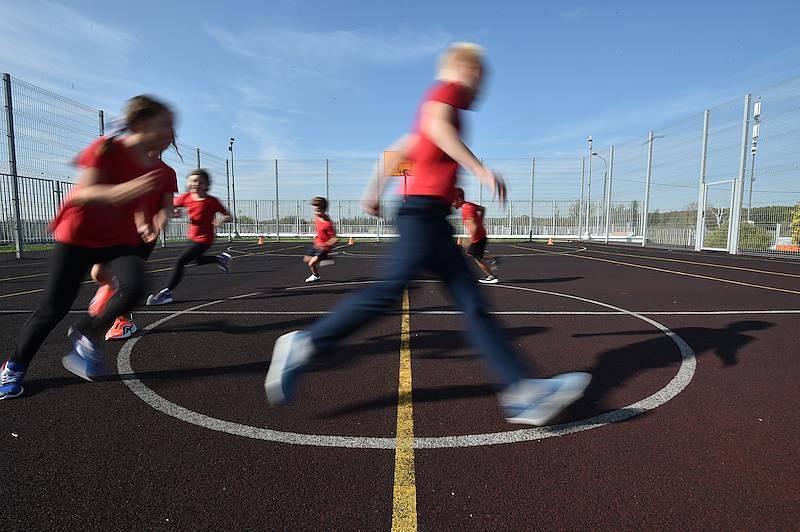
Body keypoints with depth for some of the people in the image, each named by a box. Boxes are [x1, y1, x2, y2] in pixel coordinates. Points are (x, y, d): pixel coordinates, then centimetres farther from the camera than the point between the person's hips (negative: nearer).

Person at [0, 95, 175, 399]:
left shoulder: (158, 170, -4)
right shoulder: (107, 149, -19)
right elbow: (82, 193, -26)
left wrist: (142, 226, 4)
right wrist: (117, 192, -43)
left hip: (121, 240, 4)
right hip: (78, 237, -3)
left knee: (133, 288, -25)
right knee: (53, 309, 1)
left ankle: (86, 334, 2)